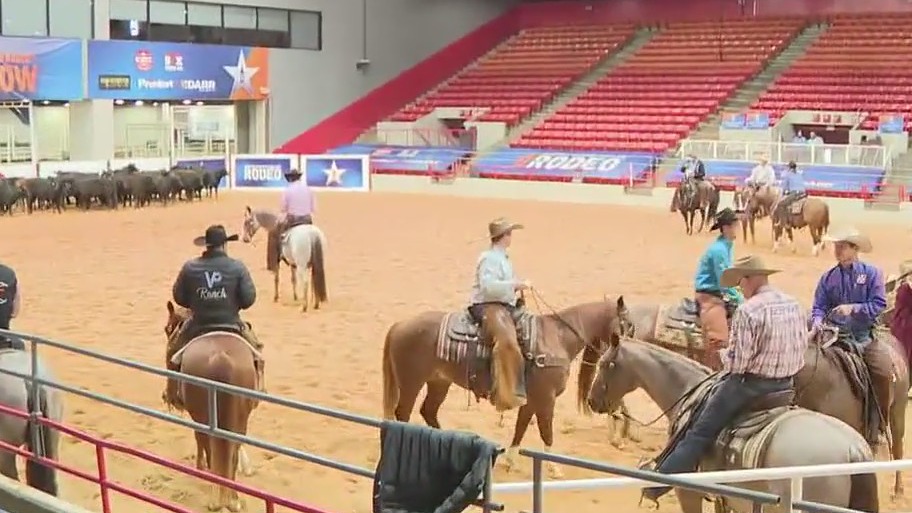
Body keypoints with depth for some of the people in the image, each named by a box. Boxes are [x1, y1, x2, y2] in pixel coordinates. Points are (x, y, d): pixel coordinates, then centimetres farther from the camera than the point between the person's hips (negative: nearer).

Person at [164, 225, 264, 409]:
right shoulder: (238, 267, -11)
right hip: (230, 324, -1)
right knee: (255, 349, 24)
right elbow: (249, 299, -10)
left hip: (198, 325, 1)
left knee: (174, 347, 26)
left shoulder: (190, 267, -7)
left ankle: (173, 392, 25)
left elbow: (178, 297, 1)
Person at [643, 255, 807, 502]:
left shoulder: (748, 311, -19)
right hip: (787, 384, 8)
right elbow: (802, 346, 12)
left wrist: (726, 356, 2)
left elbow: (738, 360, -19)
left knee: (700, 432, 0)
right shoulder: (795, 305, 5)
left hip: (751, 383, -8)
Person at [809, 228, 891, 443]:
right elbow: (819, 306, 3)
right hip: (838, 337, 2)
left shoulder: (871, 273, -1)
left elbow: (879, 304, -9)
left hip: (866, 335, -2)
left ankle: (879, 425, -1)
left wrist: (853, 308, -21)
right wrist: (817, 320, -19)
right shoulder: (828, 278, 5)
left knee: (884, 373, -18)